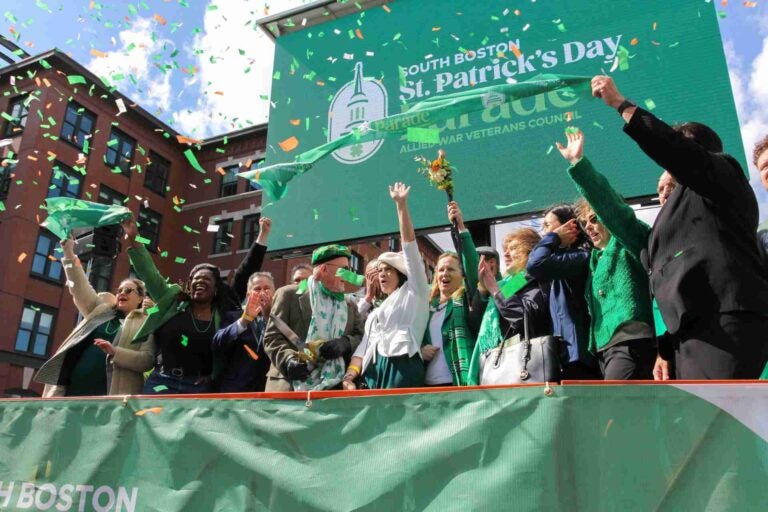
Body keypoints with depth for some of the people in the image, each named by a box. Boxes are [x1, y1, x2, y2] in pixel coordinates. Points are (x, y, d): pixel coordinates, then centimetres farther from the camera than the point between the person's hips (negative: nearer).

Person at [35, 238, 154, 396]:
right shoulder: (102, 309, 19)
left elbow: (148, 360, -7)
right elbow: (81, 288, 12)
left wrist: (114, 352, -19)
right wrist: (69, 252, 5)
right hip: (74, 390, 5)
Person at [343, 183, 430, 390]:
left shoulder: (413, 293, 12)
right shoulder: (376, 312, 30)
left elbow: (410, 245, 4)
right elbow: (364, 347, 19)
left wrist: (401, 204, 1)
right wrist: (350, 376, 1)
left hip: (402, 370, -6)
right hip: (373, 375, 6)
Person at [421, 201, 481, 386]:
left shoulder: (466, 300, 3)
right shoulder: (428, 306, 15)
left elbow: (472, 265, -11)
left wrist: (461, 227, -17)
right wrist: (420, 349, -2)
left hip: (458, 383, -5)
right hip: (428, 383, 5)